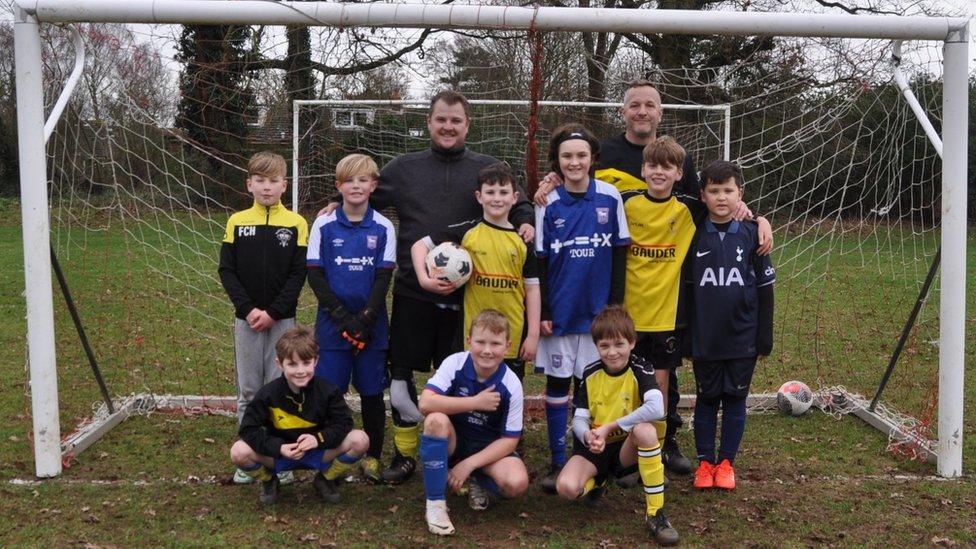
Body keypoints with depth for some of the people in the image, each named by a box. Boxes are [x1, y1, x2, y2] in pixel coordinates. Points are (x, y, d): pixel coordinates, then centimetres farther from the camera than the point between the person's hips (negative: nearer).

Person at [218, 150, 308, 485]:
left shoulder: (296, 224, -1)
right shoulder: (236, 222, 3)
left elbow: (299, 273, -4)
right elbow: (226, 270, 1)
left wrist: (273, 312, -13)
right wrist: (247, 309, -11)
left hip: (282, 319, -1)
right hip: (246, 318, 2)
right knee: (248, 390, 8)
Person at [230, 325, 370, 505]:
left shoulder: (327, 392, -14)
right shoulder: (268, 395, -16)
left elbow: (343, 423, -10)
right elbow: (249, 429, -15)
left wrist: (319, 439, -28)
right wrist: (279, 448, -28)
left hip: (318, 453, 1)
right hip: (278, 455, -1)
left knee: (360, 440, -22)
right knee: (239, 452, -29)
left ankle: (325, 480, 6)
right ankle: (268, 481, 6)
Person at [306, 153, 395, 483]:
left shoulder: (383, 228, 1)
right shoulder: (324, 226, 0)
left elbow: (384, 277, -2)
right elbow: (315, 276, -2)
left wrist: (365, 320, -12)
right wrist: (344, 318, -11)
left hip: (372, 324, 1)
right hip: (333, 323, 0)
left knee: (372, 391, 6)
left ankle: (373, 456, 19)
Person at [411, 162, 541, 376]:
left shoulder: (522, 240, 3)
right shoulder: (467, 232, -1)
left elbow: (532, 288, 4)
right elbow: (419, 245, 4)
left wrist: (533, 334, 0)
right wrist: (424, 279, -11)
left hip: (514, 337, 2)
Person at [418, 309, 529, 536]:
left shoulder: (511, 385, -16)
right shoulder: (455, 364, -18)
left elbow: (509, 440, -13)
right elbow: (426, 403, -30)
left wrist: (468, 464, -21)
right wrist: (476, 402, -30)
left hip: (489, 448, 0)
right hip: (452, 441, 0)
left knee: (516, 483, -29)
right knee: (436, 420, -35)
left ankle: (477, 482, 7)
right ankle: (435, 503, -20)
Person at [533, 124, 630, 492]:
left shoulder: (610, 198, -3)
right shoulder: (548, 204, -3)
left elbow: (619, 253, 2)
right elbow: (539, 262, 0)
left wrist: (615, 304, 0)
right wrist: (542, 313, -4)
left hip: (597, 310, 0)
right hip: (559, 310, 0)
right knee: (557, 383, 6)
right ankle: (557, 462, 16)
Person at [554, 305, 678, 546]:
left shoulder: (639, 370, -13)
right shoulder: (590, 374, -3)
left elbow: (656, 409, -31)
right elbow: (579, 419, -4)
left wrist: (608, 427, -28)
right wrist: (588, 436, -29)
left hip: (627, 447, -2)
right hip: (594, 447, 2)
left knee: (645, 429, -37)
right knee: (566, 487, -27)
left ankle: (655, 512, -26)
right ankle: (598, 480, 12)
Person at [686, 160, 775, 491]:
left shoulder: (751, 235, -2)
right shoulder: (695, 237, -1)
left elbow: (765, 288, 2)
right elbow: (685, 288, 4)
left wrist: (765, 337, 1)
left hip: (742, 339, 0)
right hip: (704, 339, 0)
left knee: (735, 399, 9)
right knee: (707, 399, 10)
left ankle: (726, 463, 20)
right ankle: (705, 462, 20)